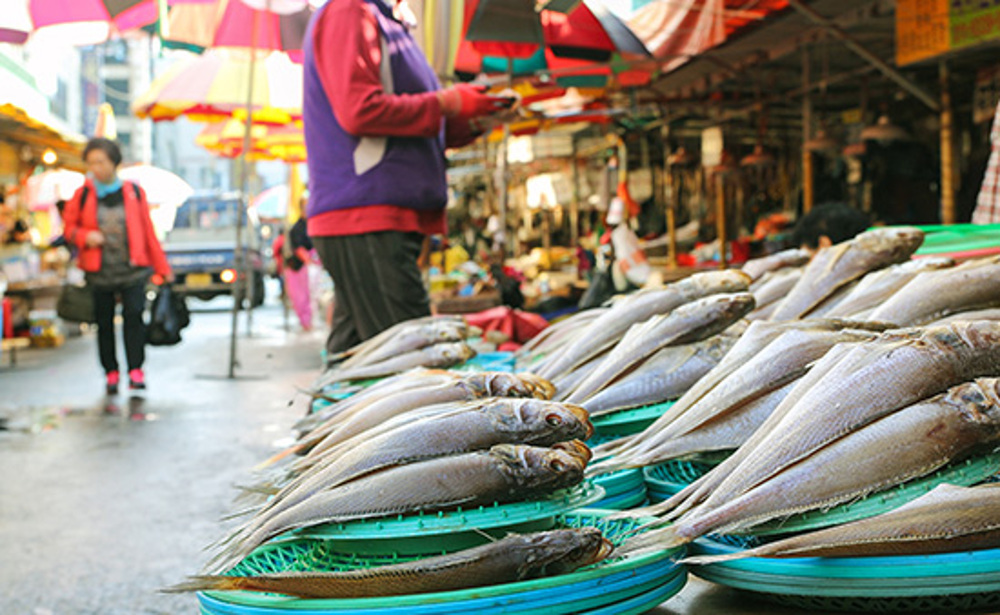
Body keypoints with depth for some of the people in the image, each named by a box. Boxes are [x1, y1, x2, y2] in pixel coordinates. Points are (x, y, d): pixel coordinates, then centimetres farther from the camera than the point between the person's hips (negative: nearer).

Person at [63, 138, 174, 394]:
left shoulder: (134, 192, 5)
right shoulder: (83, 195, 5)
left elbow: (148, 231, 9)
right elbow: (69, 226, 14)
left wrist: (162, 268, 10)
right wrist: (85, 236, -9)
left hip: (132, 268, -1)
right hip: (99, 271, 1)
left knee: (134, 315, -13)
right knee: (104, 322, 4)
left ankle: (136, 370, -8)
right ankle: (111, 372, 14)